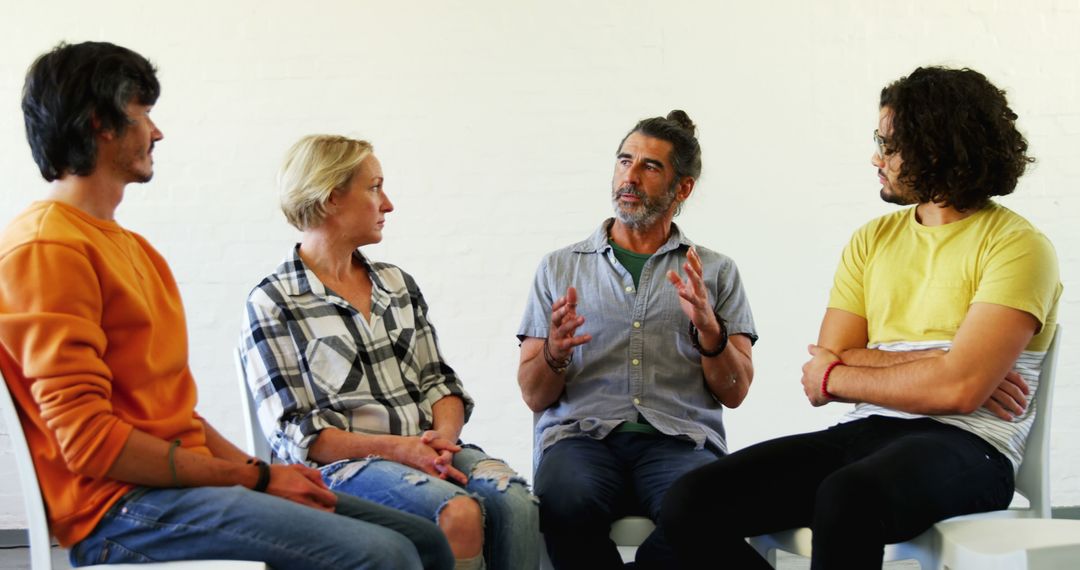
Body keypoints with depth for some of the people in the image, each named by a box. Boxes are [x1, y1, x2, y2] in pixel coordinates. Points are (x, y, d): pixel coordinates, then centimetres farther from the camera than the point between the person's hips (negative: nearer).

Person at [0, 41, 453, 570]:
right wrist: (253, 476, -12)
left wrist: (257, 469, 4)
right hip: (120, 507, -9)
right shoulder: (46, 248, -10)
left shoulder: (128, 246, 20)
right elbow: (89, 438, -17)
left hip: (186, 481, 9)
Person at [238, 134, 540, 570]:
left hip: (429, 450, 5)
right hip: (342, 463, -5)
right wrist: (395, 448, -16)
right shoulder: (272, 305, 1)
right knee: (460, 514, -34)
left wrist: (444, 434, -7)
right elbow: (292, 432, -6)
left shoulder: (398, 283, 19)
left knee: (515, 504, -27)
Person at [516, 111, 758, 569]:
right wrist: (555, 352, -9)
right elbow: (533, 395, 13)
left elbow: (734, 393, 10)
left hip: (681, 440, 0)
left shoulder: (716, 272, 18)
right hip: (582, 434, 0)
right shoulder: (560, 268, 18)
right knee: (567, 503, -36)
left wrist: (709, 329, -9)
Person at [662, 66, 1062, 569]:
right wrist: (929, 365, -7)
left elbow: (958, 390, -16)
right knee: (691, 505, -16)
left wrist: (837, 376, -1)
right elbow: (819, 380, 8)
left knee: (845, 500, -40)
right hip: (863, 434, 6)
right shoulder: (873, 239, 16)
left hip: (966, 448, -6)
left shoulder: (1016, 245, -2)